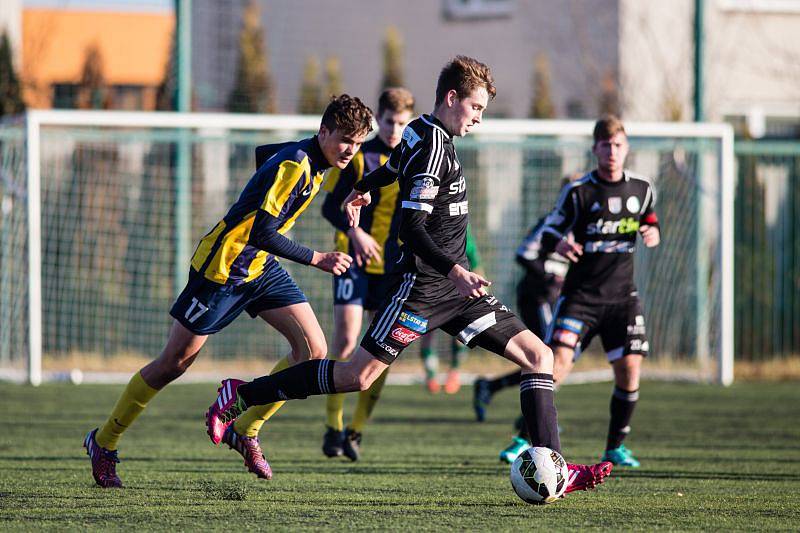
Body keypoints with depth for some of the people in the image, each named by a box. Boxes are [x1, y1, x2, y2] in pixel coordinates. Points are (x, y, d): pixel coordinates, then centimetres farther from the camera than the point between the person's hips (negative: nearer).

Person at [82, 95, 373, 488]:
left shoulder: (309, 157, 3)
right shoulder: (295, 166, -25)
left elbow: (263, 154, 26)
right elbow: (261, 234, -29)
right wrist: (317, 259, -28)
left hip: (261, 267, 9)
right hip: (222, 266, -9)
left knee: (313, 350, -6)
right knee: (174, 363, -1)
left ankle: (245, 430, 6)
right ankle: (103, 443, 15)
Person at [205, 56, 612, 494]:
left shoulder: (422, 135, 14)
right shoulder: (431, 146, -15)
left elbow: (394, 168, 37)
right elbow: (412, 228, -23)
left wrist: (361, 191, 56)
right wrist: (454, 271, -34)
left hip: (454, 288, 10)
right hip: (423, 288, -10)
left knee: (538, 356, -2)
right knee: (359, 375, -8)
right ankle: (242, 395, 7)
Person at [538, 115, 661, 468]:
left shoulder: (641, 189, 7)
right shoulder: (578, 191, -4)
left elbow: (650, 222, 22)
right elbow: (549, 233, -4)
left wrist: (653, 233, -2)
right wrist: (560, 244, -27)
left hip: (622, 295, 3)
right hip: (581, 293, -3)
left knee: (629, 370, -3)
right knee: (558, 364, -17)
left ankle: (615, 448, 14)